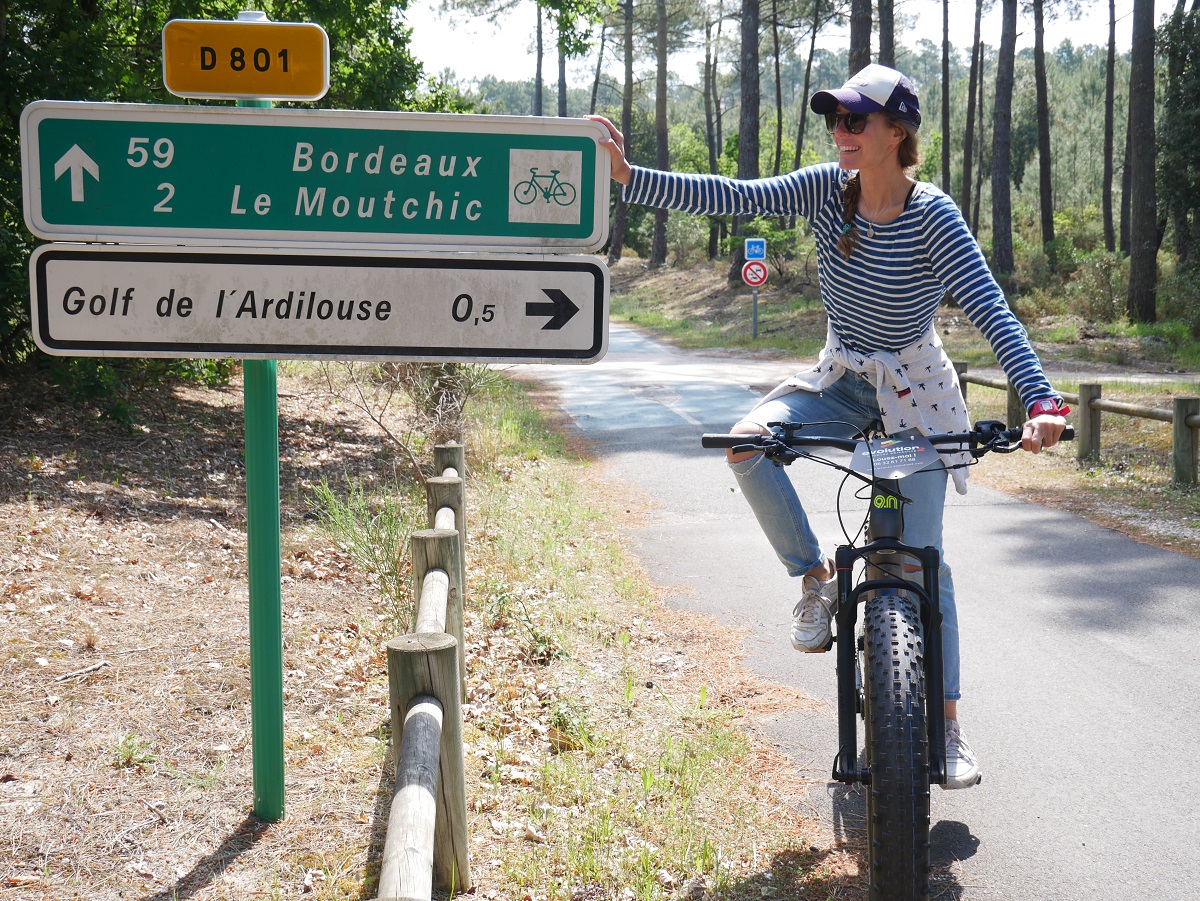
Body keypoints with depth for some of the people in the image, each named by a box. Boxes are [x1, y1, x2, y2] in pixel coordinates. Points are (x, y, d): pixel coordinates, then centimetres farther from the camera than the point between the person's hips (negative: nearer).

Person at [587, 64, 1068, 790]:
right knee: (748, 442, -25)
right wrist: (627, 177, -32)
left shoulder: (932, 215, -22)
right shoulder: (826, 190, -10)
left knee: (921, 558, -5)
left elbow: (990, 309, -29)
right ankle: (815, 574, -3)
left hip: (915, 391, -4)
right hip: (842, 379, 4)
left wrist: (1041, 399, -42)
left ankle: (949, 726, 8)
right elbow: (729, 197, -20)